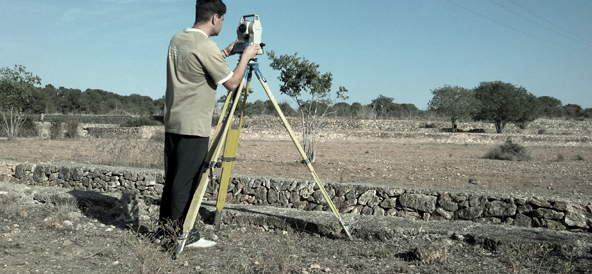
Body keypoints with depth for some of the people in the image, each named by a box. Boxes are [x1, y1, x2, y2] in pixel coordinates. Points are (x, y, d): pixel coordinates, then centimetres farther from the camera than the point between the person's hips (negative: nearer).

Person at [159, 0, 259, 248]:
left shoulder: (177, 39, 12)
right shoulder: (206, 46, -15)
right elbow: (232, 83, -10)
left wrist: (226, 53, 25)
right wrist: (245, 56, 3)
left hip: (173, 122, 9)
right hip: (194, 126, -9)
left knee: (172, 179, 12)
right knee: (186, 182, -3)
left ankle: (166, 229, 20)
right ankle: (181, 235, 4)